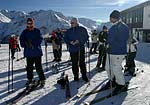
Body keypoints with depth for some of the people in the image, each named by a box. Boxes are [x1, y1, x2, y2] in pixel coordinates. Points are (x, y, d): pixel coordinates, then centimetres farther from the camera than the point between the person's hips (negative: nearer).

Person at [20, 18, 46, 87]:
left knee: (38, 67, -4)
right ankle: (29, 79, 29)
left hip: (37, 52, -3)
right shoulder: (24, 32, 8)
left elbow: (40, 39, -8)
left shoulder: (37, 31, 1)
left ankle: (42, 80, 5)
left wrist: (33, 43, -19)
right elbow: (22, 40, 4)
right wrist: (26, 43, -17)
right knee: (29, 67, 13)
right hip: (28, 53, 4)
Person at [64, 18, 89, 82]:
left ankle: (84, 76, 10)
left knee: (82, 62, -1)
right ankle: (76, 76, 17)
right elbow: (65, 39, 12)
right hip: (72, 50, 3)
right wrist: (70, 42, -9)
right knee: (74, 63, 5)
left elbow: (86, 37, 0)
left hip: (81, 49, -2)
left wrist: (79, 41, -15)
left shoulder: (82, 29, 1)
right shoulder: (68, 31, 9)